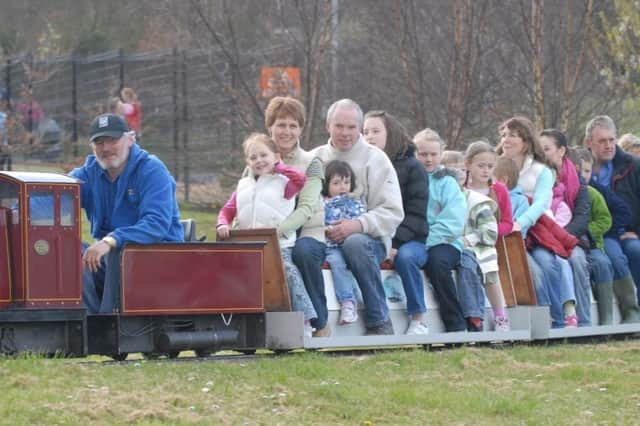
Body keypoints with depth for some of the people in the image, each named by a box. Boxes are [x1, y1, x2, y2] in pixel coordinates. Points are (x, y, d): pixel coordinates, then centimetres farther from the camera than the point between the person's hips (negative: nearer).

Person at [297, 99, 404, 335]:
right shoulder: (315, 159, 16)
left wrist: (359, 225, -17)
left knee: (356, 244, -38)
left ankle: (379, 322, -26)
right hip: (323, 236, 2)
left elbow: (393, 212, -2)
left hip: (369, 238, -2)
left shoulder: (375, 159, 7)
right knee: (303, 247, -31)